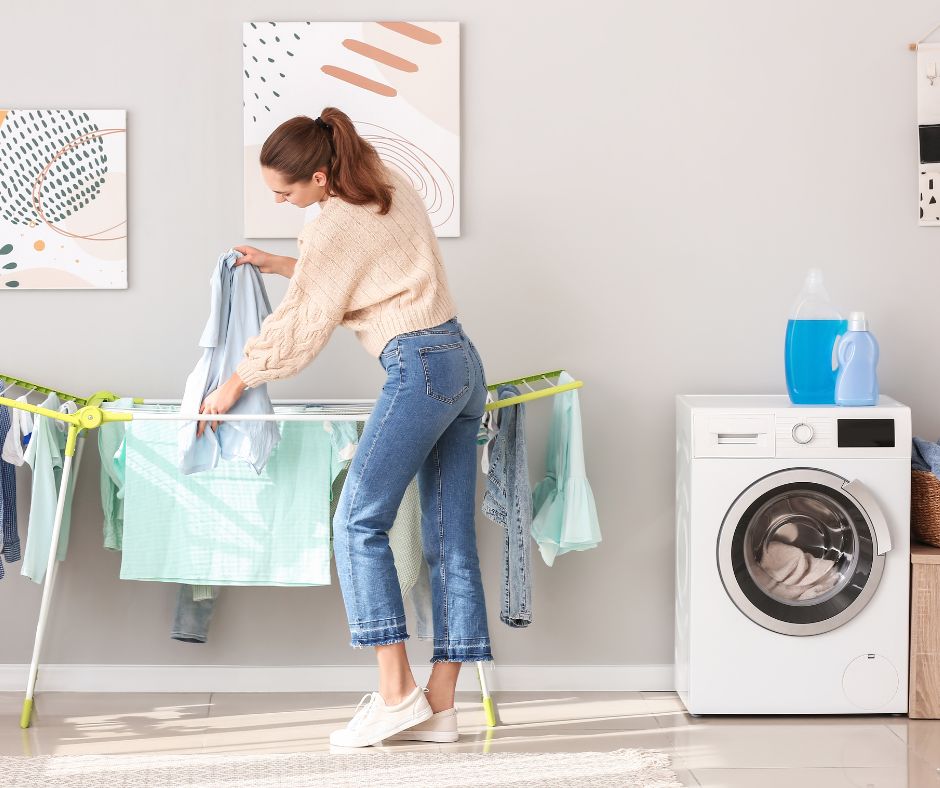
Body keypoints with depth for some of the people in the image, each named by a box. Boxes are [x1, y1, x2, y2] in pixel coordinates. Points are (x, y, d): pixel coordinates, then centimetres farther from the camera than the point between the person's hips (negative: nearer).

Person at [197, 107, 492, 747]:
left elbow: (298, 328, -4)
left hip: (420, 368, -9)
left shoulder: (334, 229, -12)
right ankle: (440, 705, 6)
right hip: (463, 362, 9)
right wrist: (277, 264, 26)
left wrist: (232, 387, 9)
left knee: (360, 522, -7)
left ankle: (396, 691, -11)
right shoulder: (392, 184, 14)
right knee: (450, 538, 5)